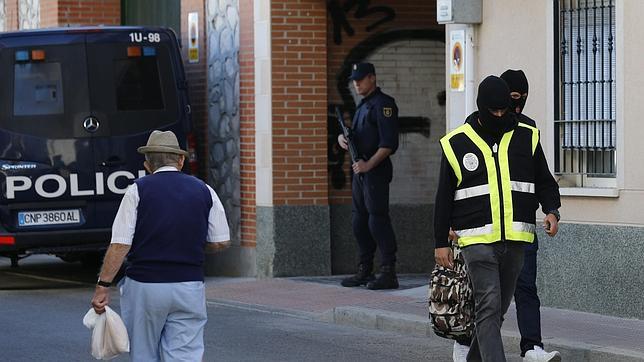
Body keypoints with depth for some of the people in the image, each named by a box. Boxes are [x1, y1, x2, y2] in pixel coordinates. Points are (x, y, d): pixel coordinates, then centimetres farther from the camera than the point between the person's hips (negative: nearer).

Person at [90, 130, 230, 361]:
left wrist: (103, 286, -6)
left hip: (145, 285, -2)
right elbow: (221, 242, 8)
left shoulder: (138, 191, -4)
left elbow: (120, 244, -10)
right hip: (190, 287, 2)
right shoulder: (204, 191, 4)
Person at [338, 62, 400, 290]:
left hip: (376, 171, -10)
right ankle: (365, 271, 16)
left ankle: (388, 273, -11)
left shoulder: (383, 104, -9)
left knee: (377, 220, -12)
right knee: (359, 221, 10)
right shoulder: (363, 105, 20)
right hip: (360, 170, 10)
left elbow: (389, 143, -17)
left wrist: (369, 164, -23)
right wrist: (342, 138, 4)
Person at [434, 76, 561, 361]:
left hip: (515, 239, 3)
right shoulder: (456, 143, 3)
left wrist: (552, 210, -4)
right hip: (477, 239, -3)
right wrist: (441, 243, 5)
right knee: (488, 307, -13)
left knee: (498, 308, 12)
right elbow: (444, 198, 7)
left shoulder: (526, 138, 9)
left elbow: (545, 182, 16)